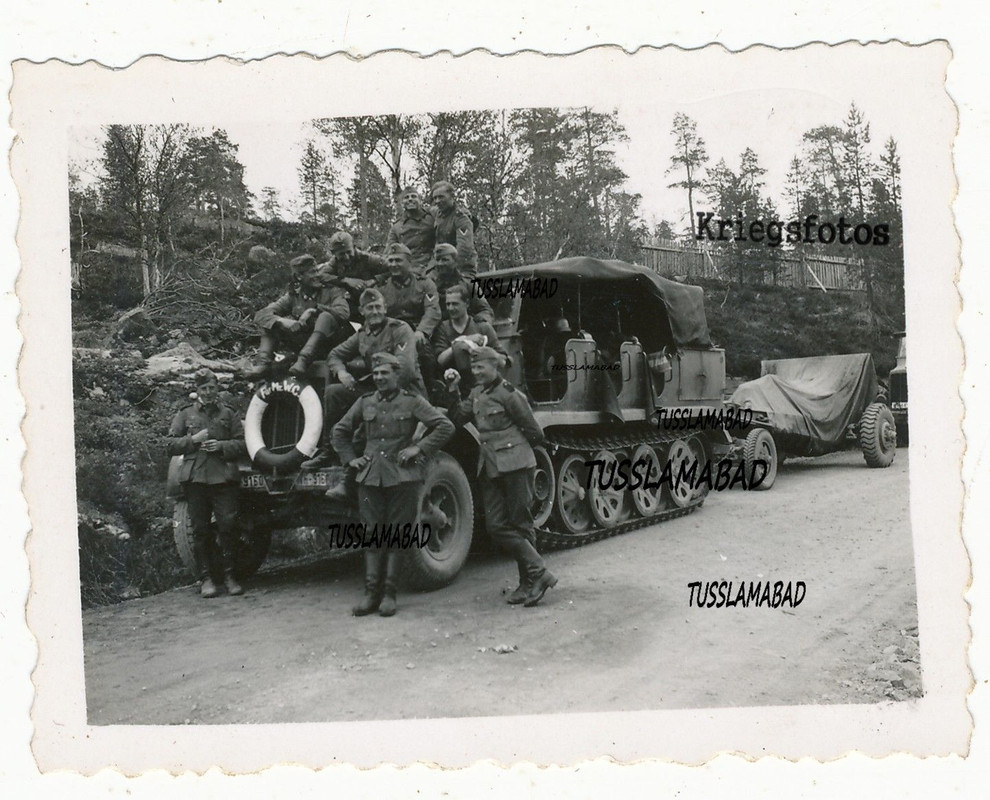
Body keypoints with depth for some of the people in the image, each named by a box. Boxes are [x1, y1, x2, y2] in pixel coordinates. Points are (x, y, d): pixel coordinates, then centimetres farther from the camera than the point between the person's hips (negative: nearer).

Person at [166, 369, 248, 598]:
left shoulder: (228, 415, 13)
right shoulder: (185, 415, 13)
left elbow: (243, 444, 8)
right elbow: (171, 445, 9)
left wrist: (222, 445, -8)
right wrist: (193, 439, -6)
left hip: (224, 478, 0)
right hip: (195, 478, 0)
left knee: (227, 526, -6)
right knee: (201, 530, 2)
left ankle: (228, 575, 2)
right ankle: (206, 579, 7)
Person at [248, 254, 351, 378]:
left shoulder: (331, 290, -1)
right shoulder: (293, 295, 5)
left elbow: (344, 312, -21)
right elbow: (261, 315, -6)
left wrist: (315, 309, -22)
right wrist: (282, 322, -27)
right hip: (300, 343, 4)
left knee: (326, 316, -31)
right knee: (272, 321, -7)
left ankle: (303, 361, -44)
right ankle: (263, 362, -28)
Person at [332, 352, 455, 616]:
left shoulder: (412, 402, 1)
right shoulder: (364, 403, 11)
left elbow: (445, 427, -1)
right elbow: (340, 431, 23)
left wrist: (419, 448, -7)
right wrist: (350, 458, 12)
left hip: (402, 477, -3)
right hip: (370, 477, 3)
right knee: (372, 533, 2)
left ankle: (389, 594, 4)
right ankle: (371, 593, 6)